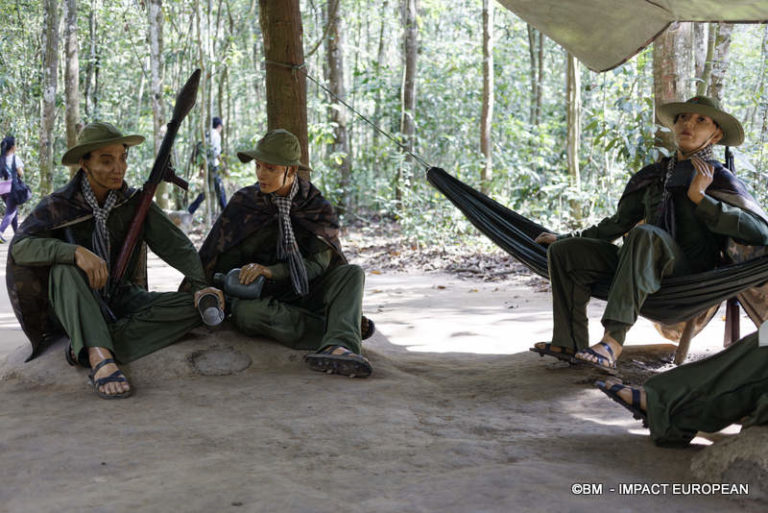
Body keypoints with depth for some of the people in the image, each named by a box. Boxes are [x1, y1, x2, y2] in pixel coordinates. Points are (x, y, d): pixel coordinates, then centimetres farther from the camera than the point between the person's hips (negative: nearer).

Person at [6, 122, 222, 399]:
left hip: (121, 300, 3)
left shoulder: (134, 202, 0)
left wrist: (203, 286, -22)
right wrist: (77, 251, -36)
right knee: (65, 267, -33)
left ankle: (88, 350, -32)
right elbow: (20, 245, -20)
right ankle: (100, 357, -48)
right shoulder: (59, 205, -6)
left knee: (193, 306, -21)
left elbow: (176, 246, -6)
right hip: (74, 308, -2)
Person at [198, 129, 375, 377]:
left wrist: (270, 271, -28)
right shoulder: (243, 204, 0)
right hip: (260, 296, -1)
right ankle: (343, 328, -32)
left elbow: (318, 263, -13)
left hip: (302, 294, 1)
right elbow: (225, 263, 2)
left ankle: (338, 347, -49)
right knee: (244, 312, -36)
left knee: (352, 273, -23)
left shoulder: (318, 207, -1)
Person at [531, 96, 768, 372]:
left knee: (644, 234, -37)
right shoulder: (654, 175, 19)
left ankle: (612, 342, -46)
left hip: (691, 275, -6)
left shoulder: (720, 179, 2)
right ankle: (572, 343, -13)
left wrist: (700, 197, -15)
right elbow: (619, 222, 30)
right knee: (563, 251, -2)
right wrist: (566, 237, 32)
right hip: (648, 266, 7)